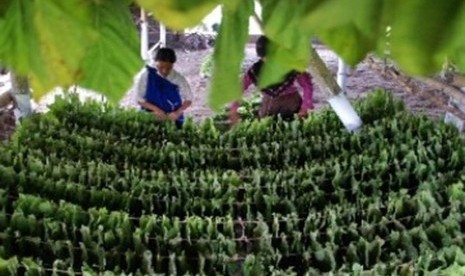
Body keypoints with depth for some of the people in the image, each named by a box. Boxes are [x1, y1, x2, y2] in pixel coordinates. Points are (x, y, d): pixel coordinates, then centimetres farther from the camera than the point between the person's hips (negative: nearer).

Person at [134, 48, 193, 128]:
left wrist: (178, 112, -22)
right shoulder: (146, 75, -14)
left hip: (173, 120, 1)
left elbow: (188, 99, -5)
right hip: (151, 118, -1)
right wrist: (155, 109, -22)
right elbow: (139, 99, -10)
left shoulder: (178, 78, -11)